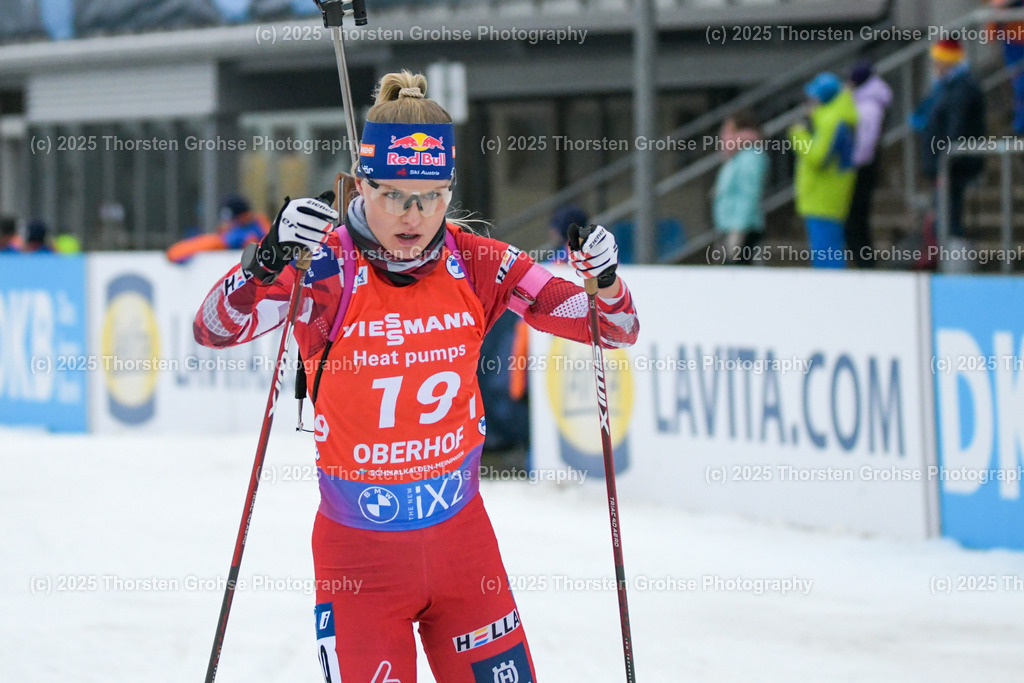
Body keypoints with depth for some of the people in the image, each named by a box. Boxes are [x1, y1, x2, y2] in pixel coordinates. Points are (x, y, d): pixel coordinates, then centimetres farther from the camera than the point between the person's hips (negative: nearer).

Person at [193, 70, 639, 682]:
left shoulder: (476, 265, -5)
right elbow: (215, 330, -25)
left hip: (462, 538, 3)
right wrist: (267, 262, -42)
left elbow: (616, 331, -2)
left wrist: (606, 282, -24)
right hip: (357, 551, -3)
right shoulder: (327, 265, -14)